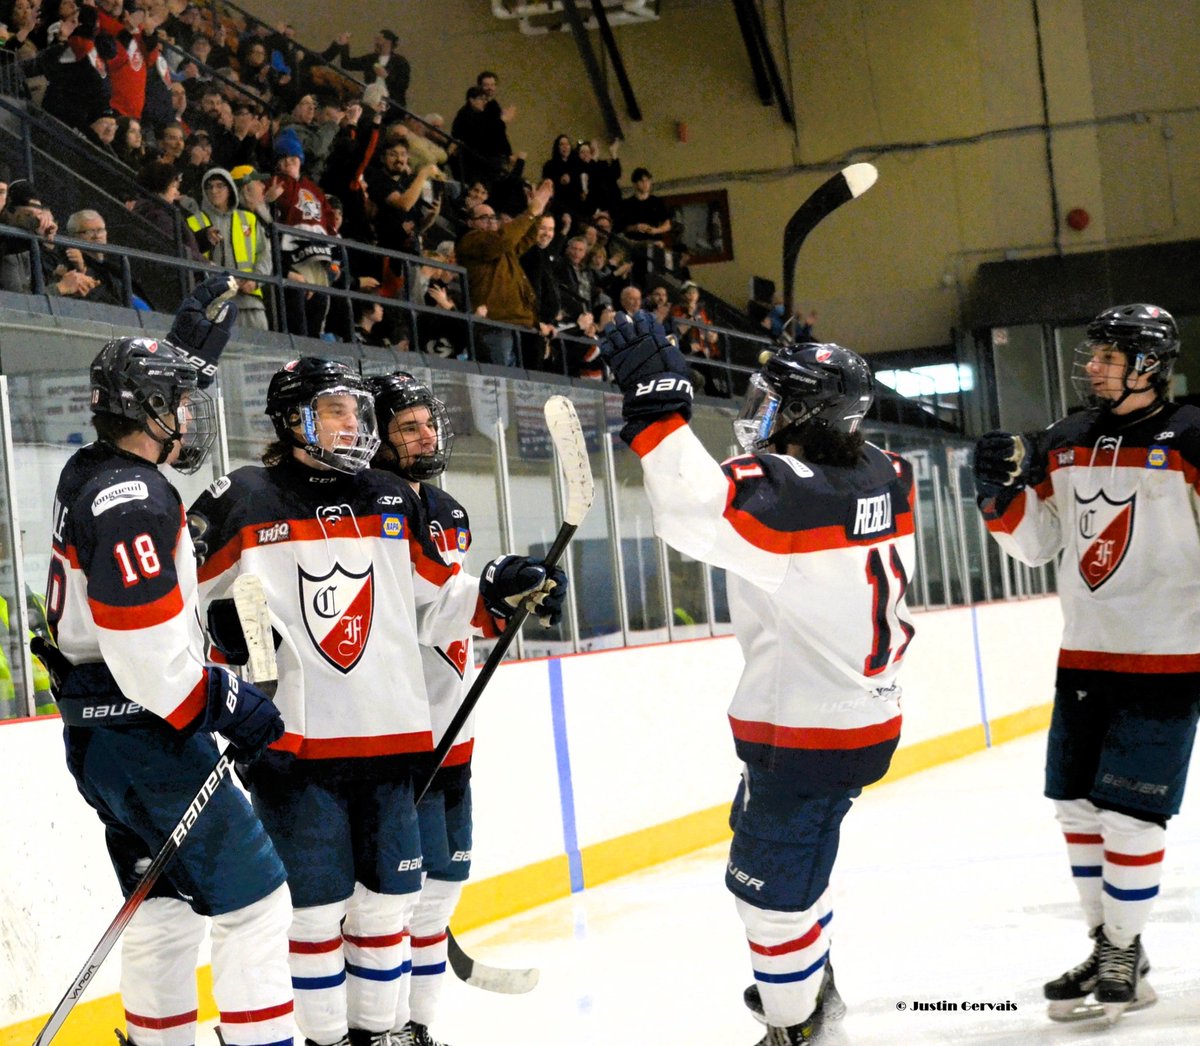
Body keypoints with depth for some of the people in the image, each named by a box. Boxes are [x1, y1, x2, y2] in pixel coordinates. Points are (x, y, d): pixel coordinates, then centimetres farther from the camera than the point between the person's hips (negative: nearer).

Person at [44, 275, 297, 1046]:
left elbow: (157, 391, 31)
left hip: (100, 735, 10)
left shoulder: (95, 473, 9)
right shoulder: (132, 499, -19)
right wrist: (227, 705, -17)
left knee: (167, 901, 16)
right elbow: (145, 649, -26)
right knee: (253, 896, -6)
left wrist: (196, 337, 30)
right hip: (143, 741, -10)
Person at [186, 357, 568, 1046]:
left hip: (390, 735, 5)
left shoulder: (394, 501, 12)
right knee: (317, 905, 1)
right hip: (292, 739, -4)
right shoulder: (244, 501, -2)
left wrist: (503, 592, 1)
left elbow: (438, 605, 16)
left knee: (389, 899, 10)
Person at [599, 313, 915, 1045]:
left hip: (807, 733, -9)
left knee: (771, 884, 6)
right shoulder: (885, 478, 0)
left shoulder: (789, 493, -25)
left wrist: (657, 408, -41)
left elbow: (702, 513, -41)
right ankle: (814, 985, 46)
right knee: (785, 850, 30)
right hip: (869, 716, 9)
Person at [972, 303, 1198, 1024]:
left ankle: (1124, 964, 9)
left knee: (1128, 816, -5)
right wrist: (1002, 491, -3)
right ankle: (1110, 947, 25)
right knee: (1078, 809, 11)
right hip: (1083, 657, 7)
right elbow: (1034, 544, 14)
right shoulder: (1064, 445, 8)